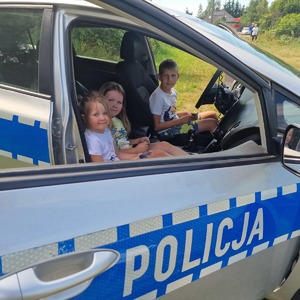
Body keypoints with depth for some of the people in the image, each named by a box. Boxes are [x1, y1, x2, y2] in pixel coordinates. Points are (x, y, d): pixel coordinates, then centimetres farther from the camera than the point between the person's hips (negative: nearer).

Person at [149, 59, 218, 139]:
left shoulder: (173, 92, 4)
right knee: (212, 123, -13)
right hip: (166, 131, -9)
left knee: (213, 114, 11)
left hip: (175, 122, 9)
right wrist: (180, 120, -20)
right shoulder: (158, 96, -22)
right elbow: (156, 126, -22)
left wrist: (186, 114, -3)